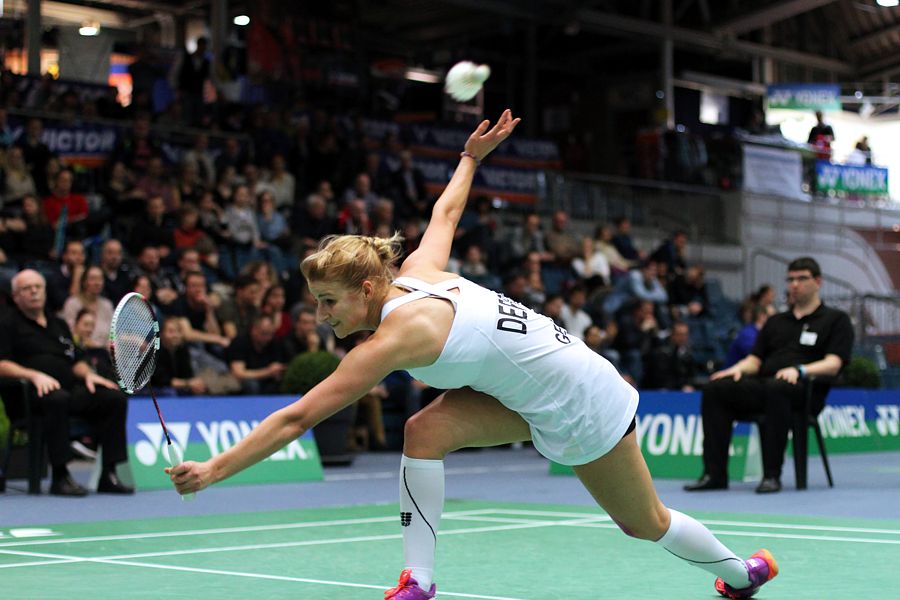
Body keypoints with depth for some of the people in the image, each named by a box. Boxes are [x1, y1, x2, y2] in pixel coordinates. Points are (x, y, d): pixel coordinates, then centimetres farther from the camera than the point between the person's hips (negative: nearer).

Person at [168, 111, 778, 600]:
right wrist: (471, 158, 31)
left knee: (646, 524, 12)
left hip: (583, 405, -8)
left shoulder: (395, 334, -29)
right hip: (532, 394, 8)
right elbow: (447, 210, 11)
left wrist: (214, 468, -31)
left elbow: (297, 418, -31)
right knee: (426, 430, -12)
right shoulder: (418, 272, -7)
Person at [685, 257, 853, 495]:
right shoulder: (775, 322, 29)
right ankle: (715, 473, -27)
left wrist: (799, 370, -21)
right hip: (762, 384, 5)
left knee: (775, 388, -41)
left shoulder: (836, 319, 12)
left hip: (803, 388, -5)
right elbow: (755, 359, 22)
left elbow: (833, 364, -3)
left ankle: (772, 475, -39)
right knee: (715, 389, -22)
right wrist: (738, 368, -2)